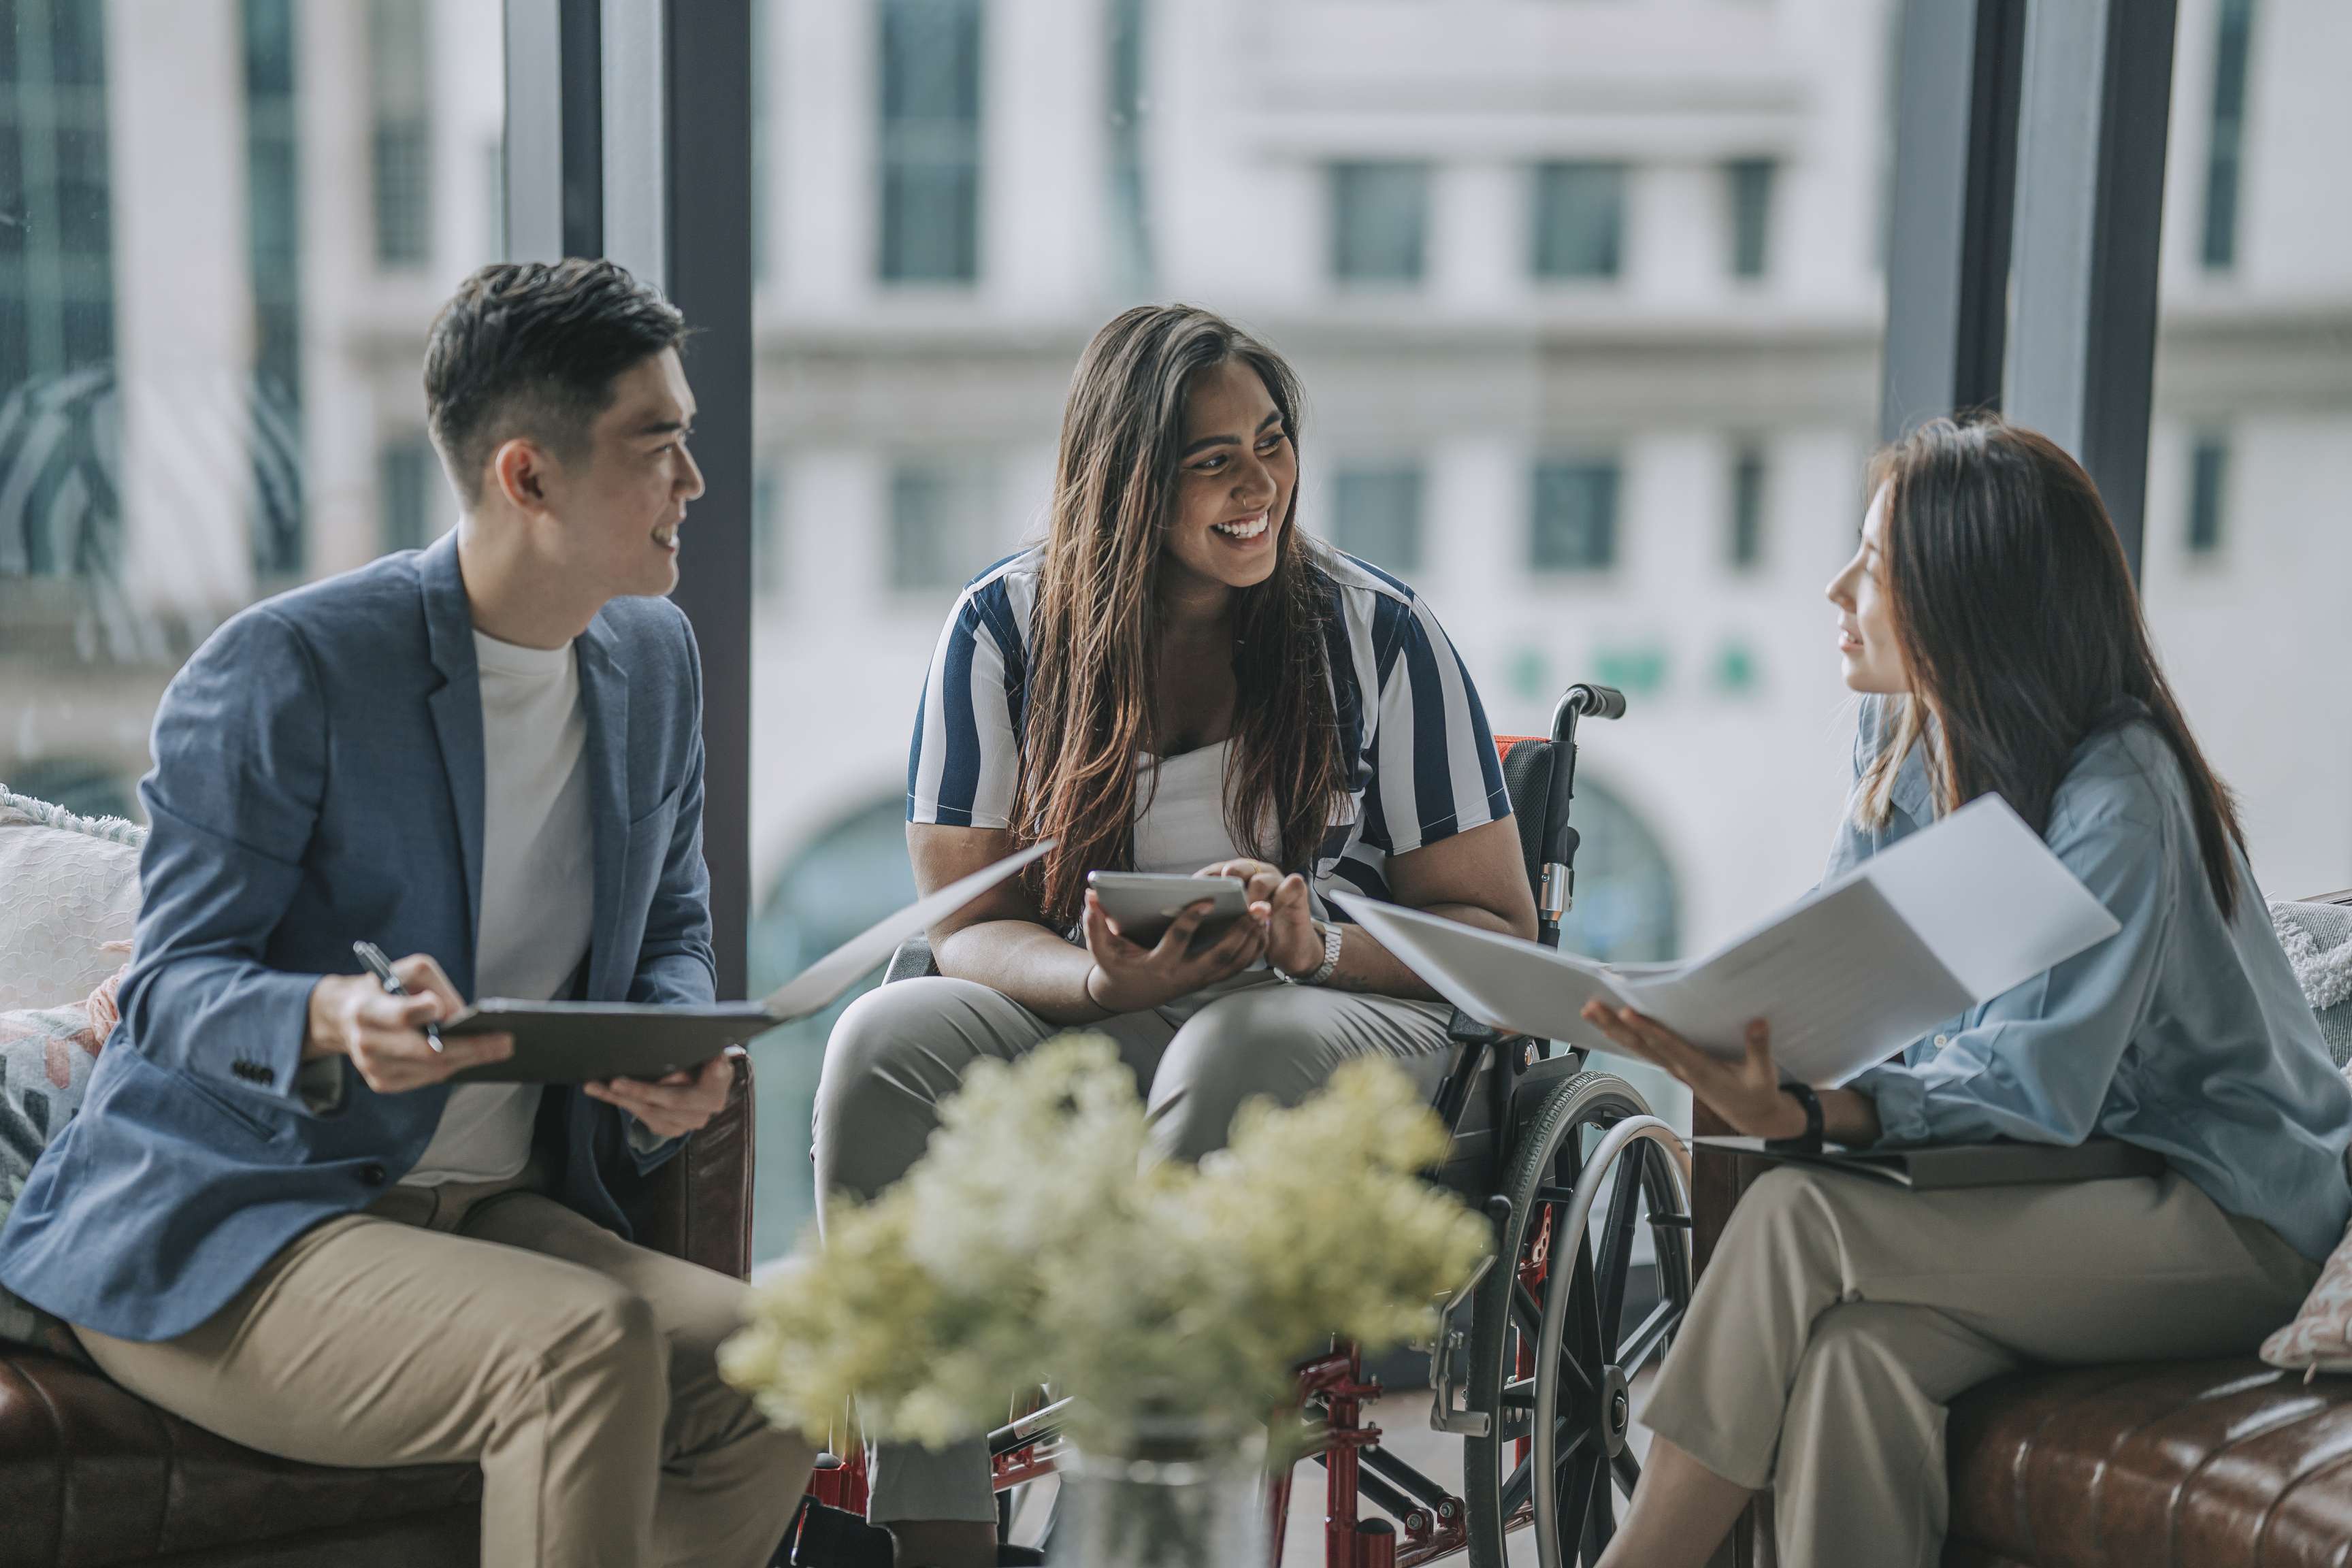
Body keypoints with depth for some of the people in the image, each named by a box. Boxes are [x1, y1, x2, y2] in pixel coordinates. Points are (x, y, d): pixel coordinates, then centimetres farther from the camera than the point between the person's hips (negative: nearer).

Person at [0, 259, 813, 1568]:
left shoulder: (655, 660, 8)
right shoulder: (283, 670, -13)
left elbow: (673, 928, 19)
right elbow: (174, 987, -12)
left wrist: (677, 1058, -6)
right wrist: (337, 1019, -35)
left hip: (494, 1209, 7)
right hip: (213, 1233, -6)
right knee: (587, 1344, -34)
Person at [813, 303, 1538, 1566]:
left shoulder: (1376, 632, -2)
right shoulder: (1004, 630, 0)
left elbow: (1496, 927, -1)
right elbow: (968, 927, -1)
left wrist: (1321, 946, -22)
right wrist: (1108, 980, -25)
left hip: (1341, 1010, -2)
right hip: (1074, 1011, 2)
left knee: (1236, 1055, -38)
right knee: (885, 1045, -29)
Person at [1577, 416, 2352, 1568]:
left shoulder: (2118, 795, -19)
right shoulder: (1905, 740, 6)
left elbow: (2037, 1088, -25)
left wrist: (1806, 1115, -41)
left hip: (2230, 1215, -6)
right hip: (2071, 1190, 6)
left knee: (1794, 1221, -26)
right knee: (1860, 1350, -28)